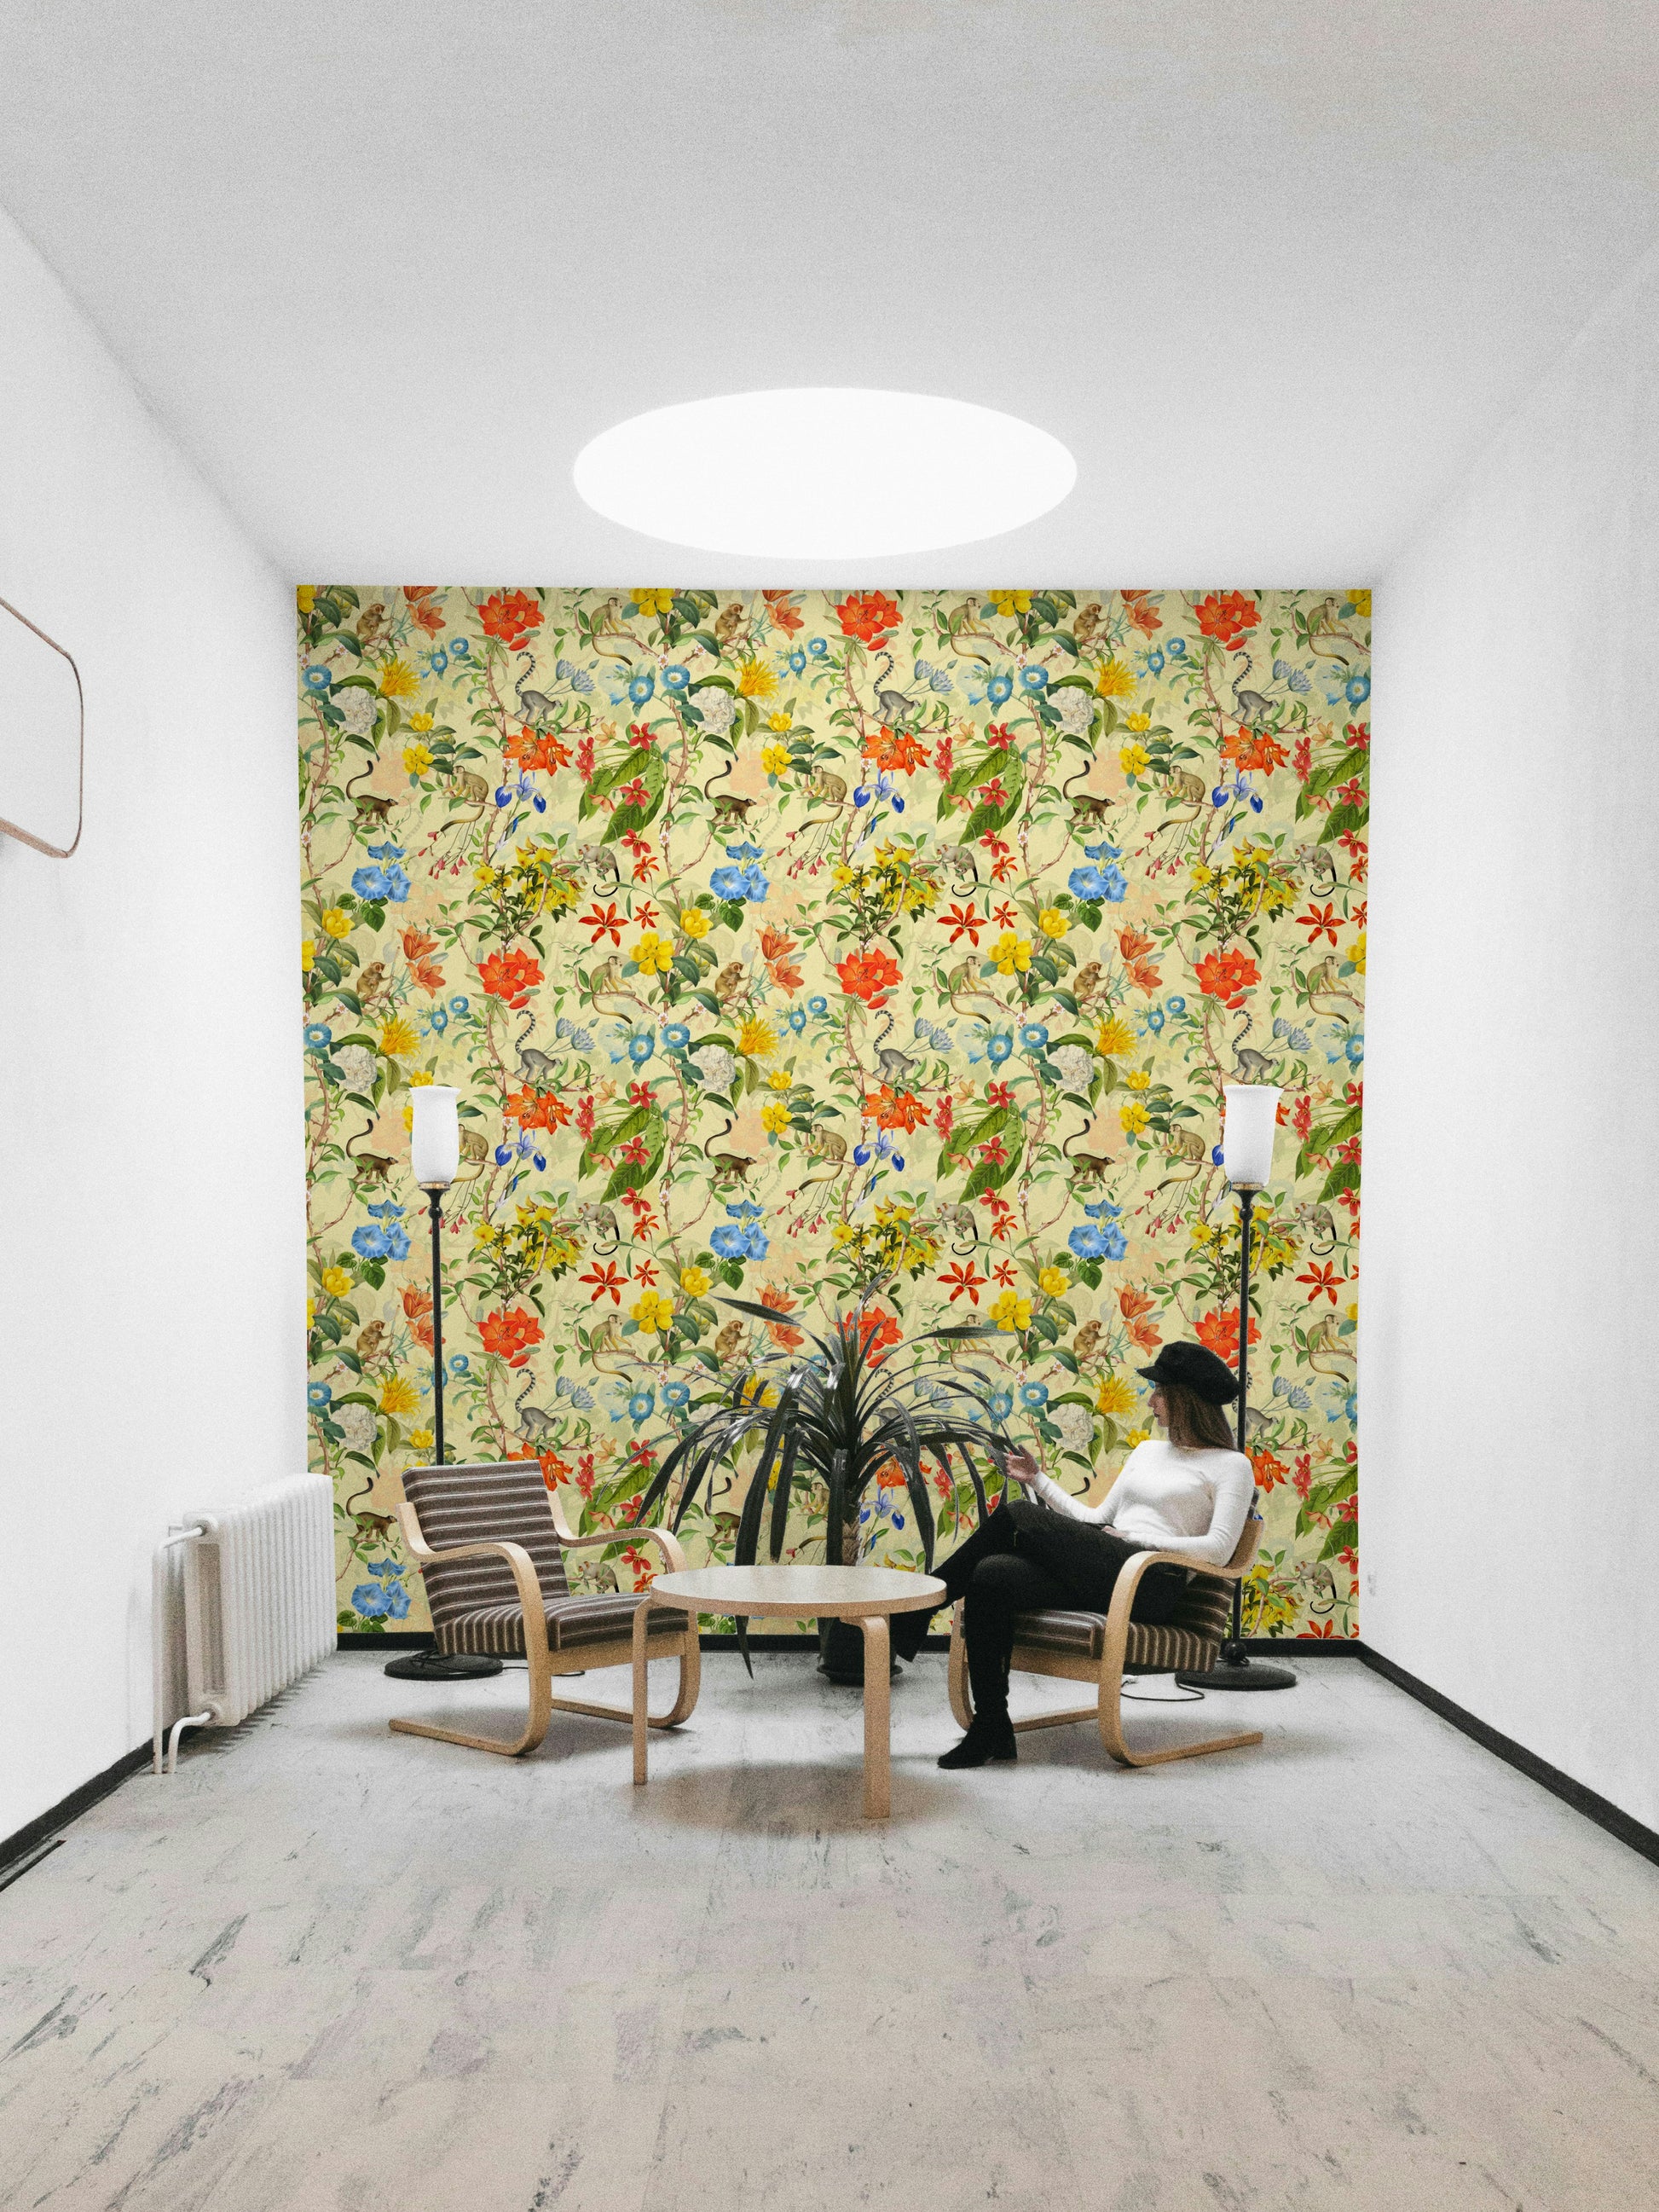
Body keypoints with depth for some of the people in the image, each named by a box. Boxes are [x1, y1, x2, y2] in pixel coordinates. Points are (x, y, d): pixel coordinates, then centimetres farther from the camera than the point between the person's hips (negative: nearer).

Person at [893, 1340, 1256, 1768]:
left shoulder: (1232, 1465, 7)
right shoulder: (1147, 1451, 29)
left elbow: (1218, 1550, -7)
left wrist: (1136, 1537, -10)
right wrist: (1038, 1480, 20)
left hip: (1150, 1583, -7)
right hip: (1097, 1577, 7)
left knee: (1018, 1515, -22)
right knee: (989, 1576, -23)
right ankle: (991, 1730, -18)